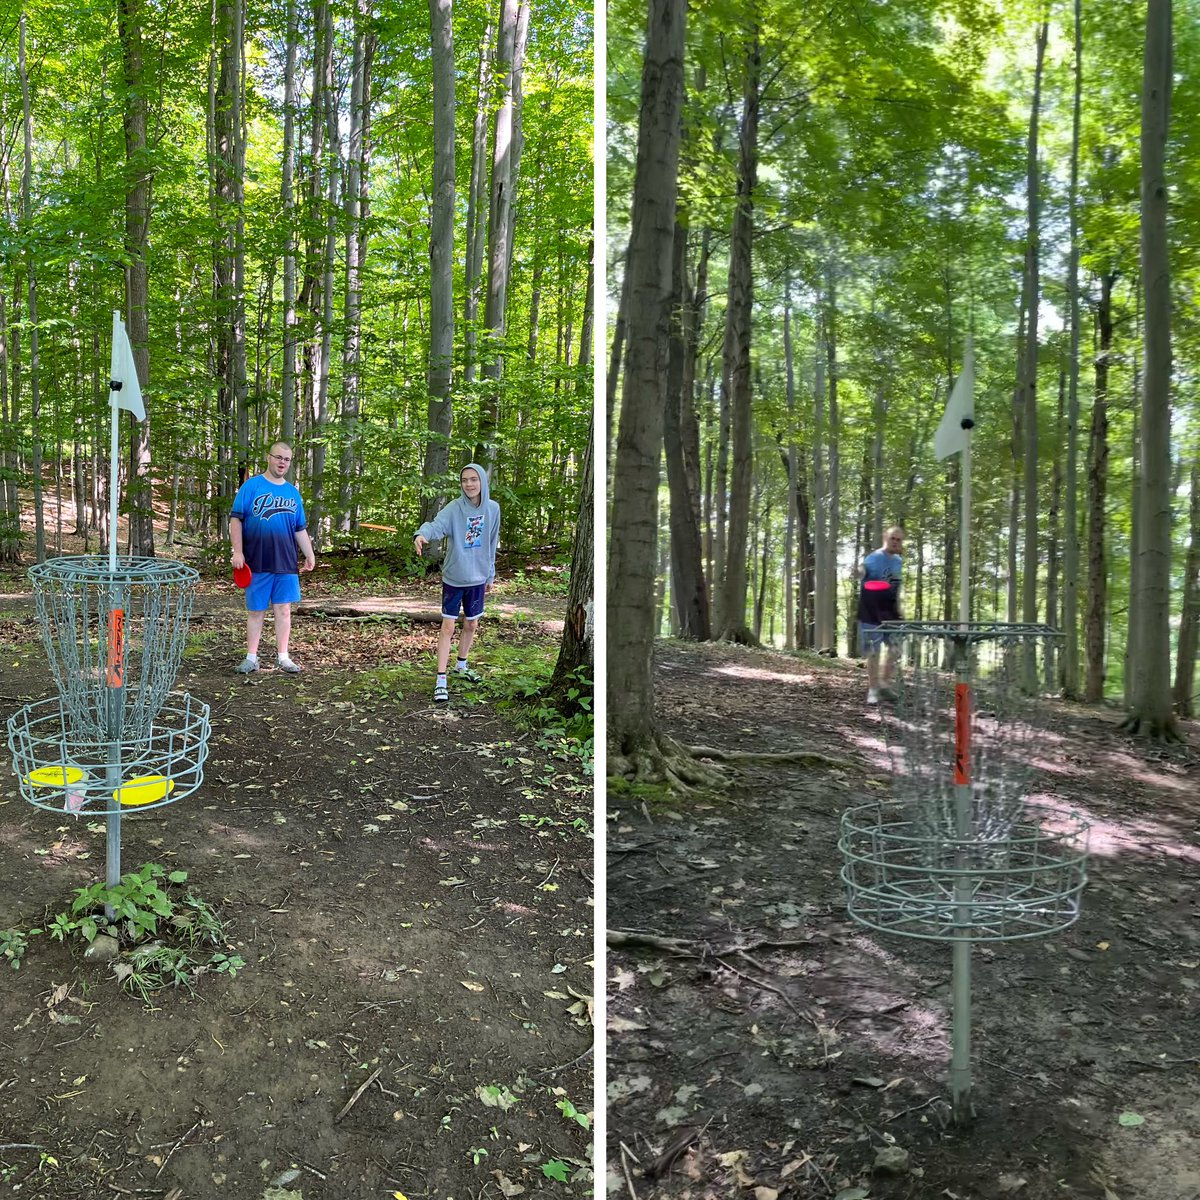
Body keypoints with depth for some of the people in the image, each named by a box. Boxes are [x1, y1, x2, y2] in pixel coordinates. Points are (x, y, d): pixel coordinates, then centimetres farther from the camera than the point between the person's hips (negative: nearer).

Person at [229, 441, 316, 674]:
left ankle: (283, 657, 13)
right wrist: (238, 551, -11)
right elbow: (236, 519, -4)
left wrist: (309, 555, 9)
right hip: (257, 562, -3)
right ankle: (251, 658, 14)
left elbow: (300, 530, 17)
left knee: (284, 609, 5)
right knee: (255, 611, 5)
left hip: (286, 563, 3)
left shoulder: (293, 492, 13)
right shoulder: (251, 486, 0)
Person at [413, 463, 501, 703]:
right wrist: (422, 534, -53)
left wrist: (490, 575, 14)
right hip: (454, 577, -4)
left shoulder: (492, 509, 0)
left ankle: (461, 666, 38)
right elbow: (436, 524, -31)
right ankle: (441, 679, 0)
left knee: (471, 625, 17)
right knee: (448, 627, -3)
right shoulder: (454, 508, -12)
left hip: (477, 578, 4)